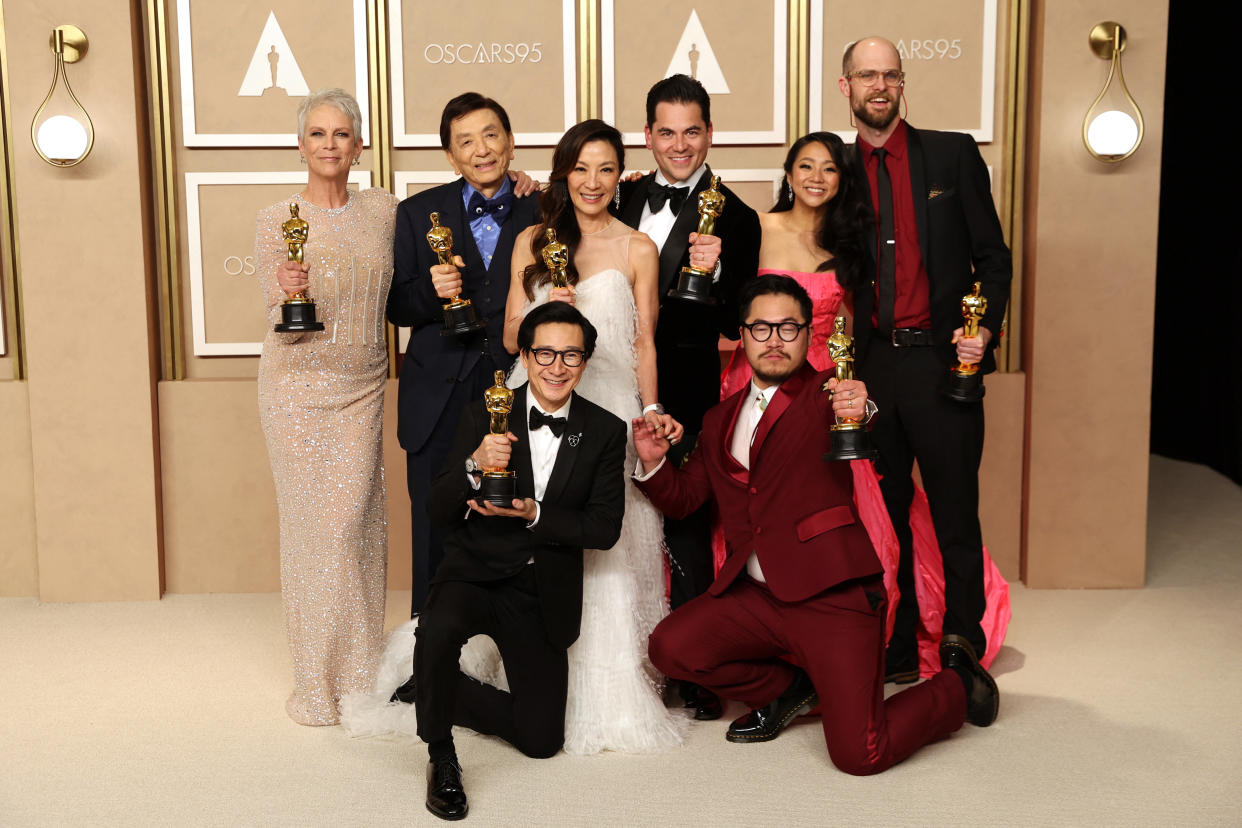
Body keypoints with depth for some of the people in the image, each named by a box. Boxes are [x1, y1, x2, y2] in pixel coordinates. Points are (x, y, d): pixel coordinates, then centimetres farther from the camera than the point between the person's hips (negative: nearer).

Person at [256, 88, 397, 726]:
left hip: (363, 388, 2)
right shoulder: (276, 221, -4)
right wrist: (289, 294, -26)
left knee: (354, 524, 2)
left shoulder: (383, 211, 4)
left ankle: (358, 672, 16)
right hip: (299, 389, -2)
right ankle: (316, 679, 14)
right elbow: (281, 328, -5)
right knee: (310, 525, 1)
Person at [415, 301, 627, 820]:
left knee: (540, 739, 1)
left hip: (544, 595, 2)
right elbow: (438, 511, -6)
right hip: (475, 575, -2)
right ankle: (441, 757, -11)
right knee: (440, 629, -37)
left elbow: (606, 528, -4)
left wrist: (535, 516, -19)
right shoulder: (484, 418, -3)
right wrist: (474, 465, -27)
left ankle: (437, 694, 29)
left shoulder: (605, 432, 0)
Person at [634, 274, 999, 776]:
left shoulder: (828, 395, -3)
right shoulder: (721, 420, 15)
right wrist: (653, 462, -3)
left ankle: (959, 685, 18)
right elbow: (684, 496, 18)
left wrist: (863, 413, -49)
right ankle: (786, 689, 14)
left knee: (859, 755, -14)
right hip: (757, 597, 6)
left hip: (833, 599, -6)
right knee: (669, 647, -13)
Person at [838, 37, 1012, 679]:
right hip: (872, 367, 2)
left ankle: (964, 657, 16)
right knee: (884, 520, 10)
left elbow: (992, 256, 4)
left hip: (942, 362, -2)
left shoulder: (953, 155, 5)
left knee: (957, 520, 2)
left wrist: (986, 329, -11)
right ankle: (896, 657, 22)